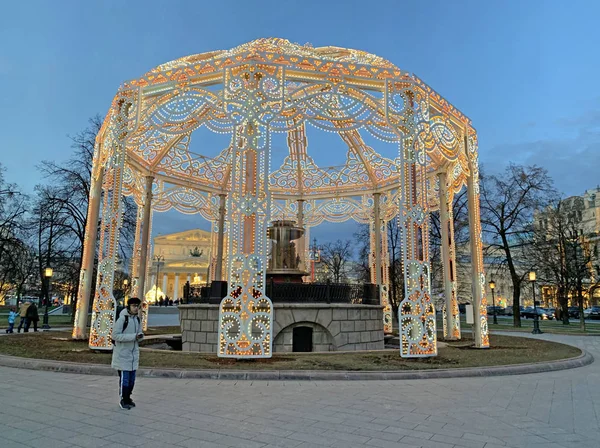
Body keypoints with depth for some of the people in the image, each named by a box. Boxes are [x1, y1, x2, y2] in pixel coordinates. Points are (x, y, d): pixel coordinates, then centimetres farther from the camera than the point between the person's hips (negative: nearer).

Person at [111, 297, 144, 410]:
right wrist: (133, 336, -24)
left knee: (132, 379, 13)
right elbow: (115, 335, -20)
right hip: (123, 354, -7)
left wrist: (140, 336, -9)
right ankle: (123, 400, 12)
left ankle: (128, 398, 27)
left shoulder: (137, 320, 8)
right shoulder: (122, 319, -15)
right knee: (124, 378, -2)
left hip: (133, 354, 7)